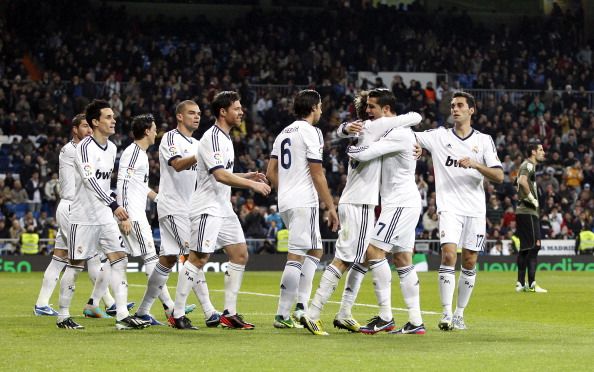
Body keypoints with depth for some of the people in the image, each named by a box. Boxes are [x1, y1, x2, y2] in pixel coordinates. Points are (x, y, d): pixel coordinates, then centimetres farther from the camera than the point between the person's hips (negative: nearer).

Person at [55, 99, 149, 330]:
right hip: (83, 216, -7)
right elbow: (90, 180, -27)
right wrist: (114, 205, -32)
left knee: (119, 259, -4)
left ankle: (122, 316, -8)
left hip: (105, 216, 7)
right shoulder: (85, 147, -15)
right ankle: (63, 316, 12)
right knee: (75, 265, 0)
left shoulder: (112, 148, 10)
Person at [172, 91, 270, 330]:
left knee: (240, 255, 6)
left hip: (223, 208, 10)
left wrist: (246, 176, 12)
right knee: (199, 259, -10)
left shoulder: (225, 138, 17)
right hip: (207, 208, -10)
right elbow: (220, 175, -24)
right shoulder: (213, 138, -14)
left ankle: (229, 313, 9)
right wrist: (252, 184, -21)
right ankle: (178, 315, -5)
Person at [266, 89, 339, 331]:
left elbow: (271, 173, 16)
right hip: (304, 202, -9)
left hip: (286, 202, 9)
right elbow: (317, 175, -12)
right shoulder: (310, 132, -8)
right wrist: (331, 207, -9)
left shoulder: (284, 133, 17)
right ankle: (282, 315, -12)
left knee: (314, 251, 18)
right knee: (296, 257, -9)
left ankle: (301, 308, 11)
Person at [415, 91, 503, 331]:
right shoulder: (439, 136, 6)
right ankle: (446, 313, -15)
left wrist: (475, 164, -17)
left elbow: (499, 177, -1)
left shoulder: (484, 140, 6)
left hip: (475, 209, 2)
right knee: (448, 255, -17)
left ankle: (460, 313, 15)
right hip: (449, 207, -2)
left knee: (469, 262, 4)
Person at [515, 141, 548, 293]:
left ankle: (521, 283, 15)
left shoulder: (528, 165, 21)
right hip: (528, 212, -11)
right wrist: (532, 199, -20)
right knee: (534, 245, -13)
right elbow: (522, 181, -29)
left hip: (523, 212, 11)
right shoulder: (529, 165, -10)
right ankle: (531, 284, -17)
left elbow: (519, 183, 30)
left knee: (525, 247, 12)